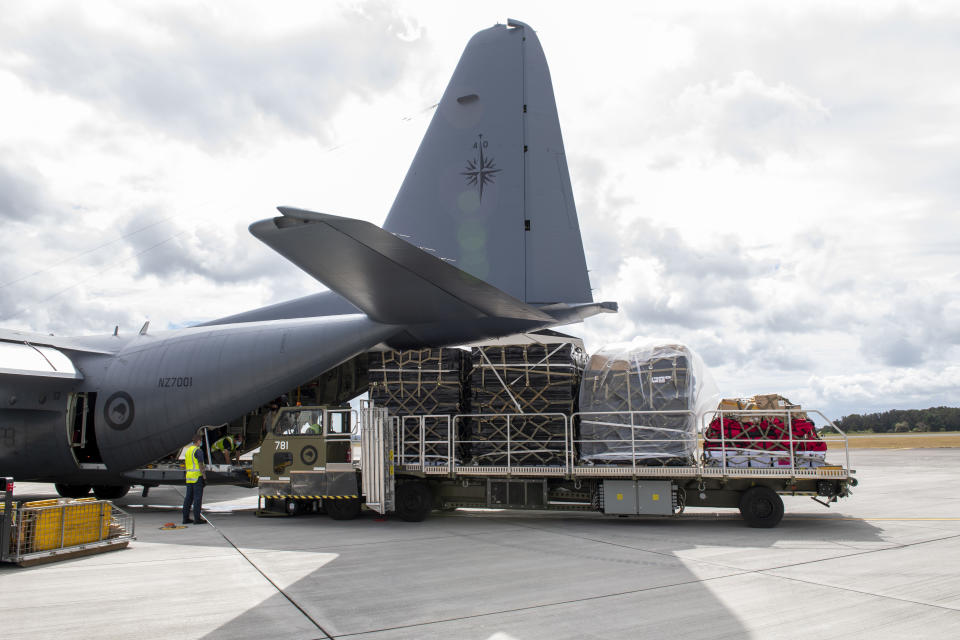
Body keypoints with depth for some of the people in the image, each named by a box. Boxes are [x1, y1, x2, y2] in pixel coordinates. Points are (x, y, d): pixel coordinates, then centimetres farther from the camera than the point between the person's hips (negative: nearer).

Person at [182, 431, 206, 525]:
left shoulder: (188, 450, 16)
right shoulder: (198, 450, -10)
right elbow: (201, 465, -16)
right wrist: (204, 477, -13)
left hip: (189, 476, 8)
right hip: (197, 476, -8)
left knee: (188, 498, 10)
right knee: (198, 497, -5)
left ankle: (186, 518, 12)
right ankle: (197, 518, -6)